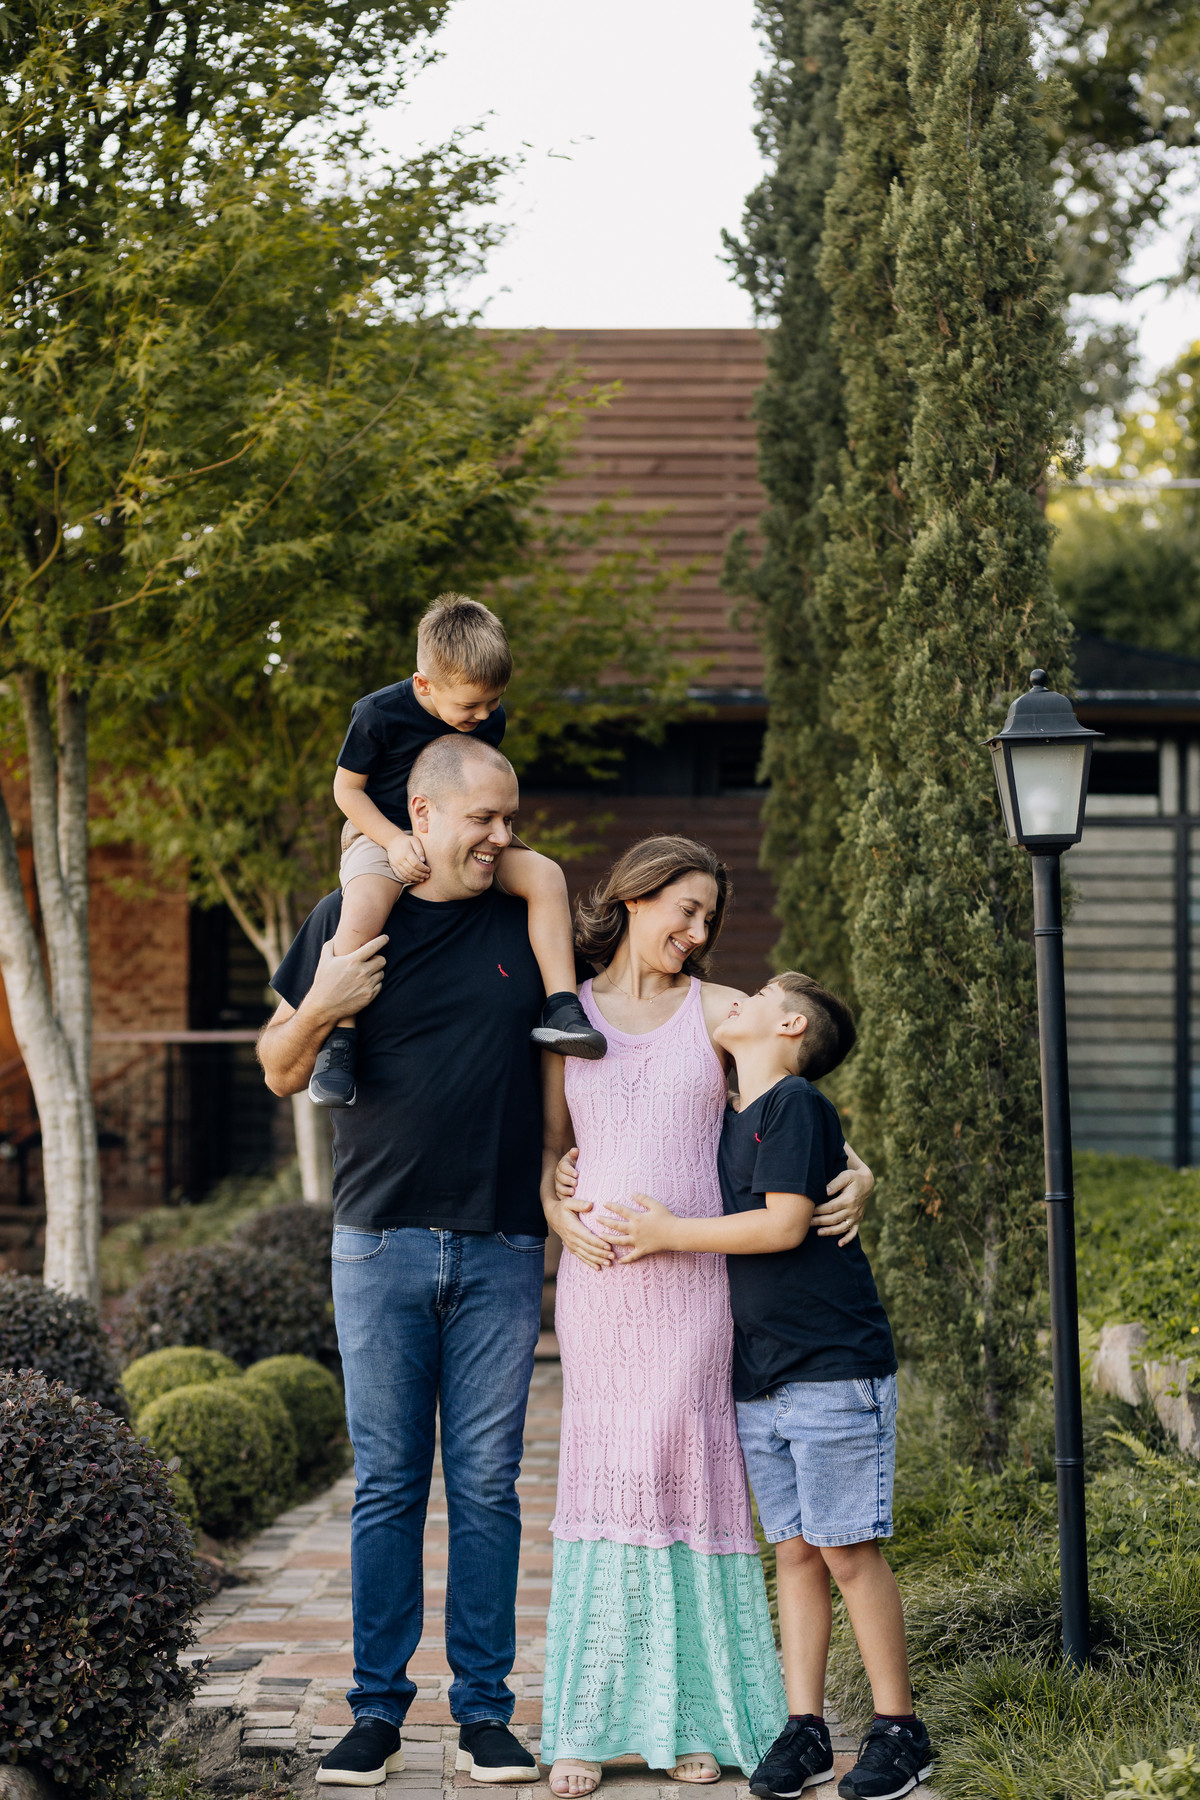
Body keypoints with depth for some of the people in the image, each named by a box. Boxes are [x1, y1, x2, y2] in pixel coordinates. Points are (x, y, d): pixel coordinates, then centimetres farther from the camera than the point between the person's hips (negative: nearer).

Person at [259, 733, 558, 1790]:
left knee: (487, 1484, 2)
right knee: (387, 1483, 2)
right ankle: (378, 1712, 8)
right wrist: (319, 1009, -13)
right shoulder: (347, 920, 3)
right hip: (382, 1242, -1)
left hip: (502, 1248, 1)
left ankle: (486, 1712, 8)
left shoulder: (529, 922, 6)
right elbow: (282, 1074, 6)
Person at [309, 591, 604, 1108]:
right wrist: (396, 842, -20)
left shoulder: (490, 720, -5)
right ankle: (339, 1040, -25)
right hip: (383, 834, -4)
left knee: (544, 873, -17)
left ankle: (560, 1010, -15)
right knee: (364, 906, -36)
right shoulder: (378, 715, -19)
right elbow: (347, 787, -8)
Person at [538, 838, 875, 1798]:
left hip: (694, 1277, -1)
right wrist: (560, 1215, -6)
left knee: (689, 1479, -1)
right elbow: (548, 1150, 14)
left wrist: (858, 1174, -11)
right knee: (602, 1487, 0)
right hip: (598, 1279, 1)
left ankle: (696, 1717, 7)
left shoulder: (720, 1010, 6)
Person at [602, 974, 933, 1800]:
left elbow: (785, 1224, -17)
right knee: (794, 1550, 7)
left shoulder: (796, 1102, -9)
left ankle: (899, 1727, 5)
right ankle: (804, 1729, 10)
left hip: (834, 1369, -7)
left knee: (849, 1549, -4)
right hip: (759, 1381, 7)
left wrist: (669, 1234, -11)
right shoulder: (729, 1124, 15)